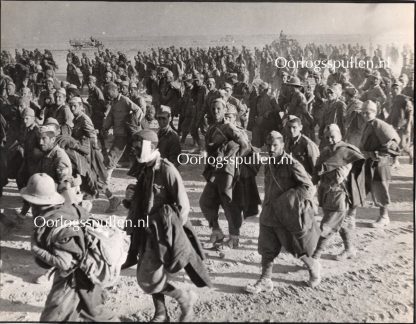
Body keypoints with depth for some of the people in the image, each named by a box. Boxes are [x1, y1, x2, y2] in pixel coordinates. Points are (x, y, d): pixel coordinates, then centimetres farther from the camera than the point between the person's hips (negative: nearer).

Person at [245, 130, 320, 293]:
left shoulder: (292, 165, -18)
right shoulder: (268, 165, 5)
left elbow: (308, 188, -18)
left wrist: (285, 200, -21)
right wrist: (268, 204, 9)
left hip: (288, 215, -6)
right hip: (270, 214, 6)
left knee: (296, 247, 10)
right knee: (267, 248, 6)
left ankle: (313, 267, 38)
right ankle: (265, 280, 16)